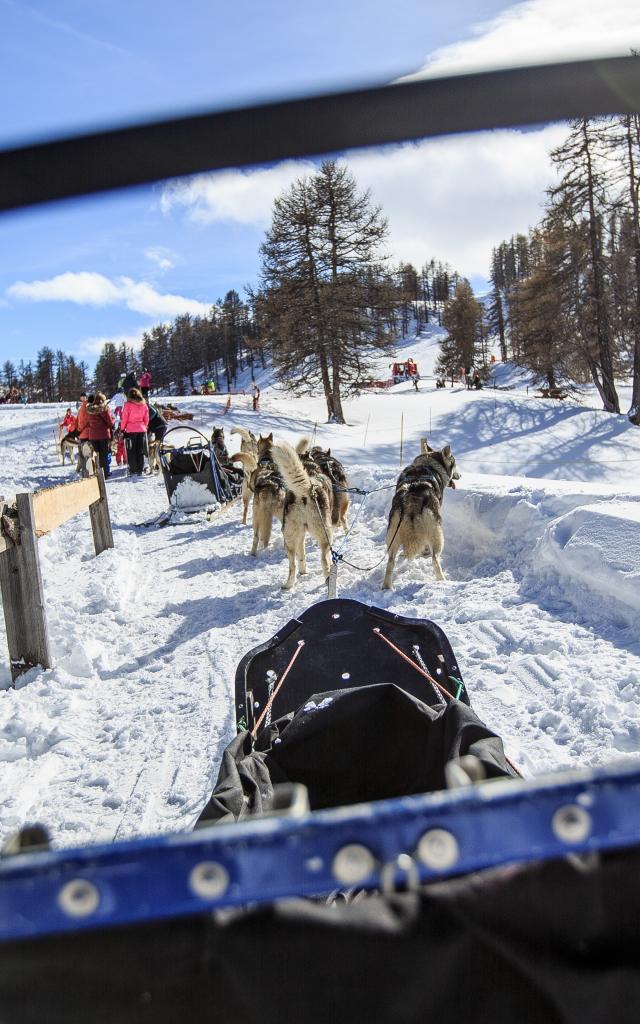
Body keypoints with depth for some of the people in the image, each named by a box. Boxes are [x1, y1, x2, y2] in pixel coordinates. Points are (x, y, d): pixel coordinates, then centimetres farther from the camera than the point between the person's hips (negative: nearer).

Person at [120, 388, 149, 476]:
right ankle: (140, 471, 9)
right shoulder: (144, 405, 2)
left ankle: (133, 471, 2)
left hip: (130, 430, -3)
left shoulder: (128, 405, -10)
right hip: (142, 430, 4)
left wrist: (122, 429, 4)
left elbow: (124, 419, -7)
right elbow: (146, 419, 8)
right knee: (141, 451, 9)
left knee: (131, 452, 4)